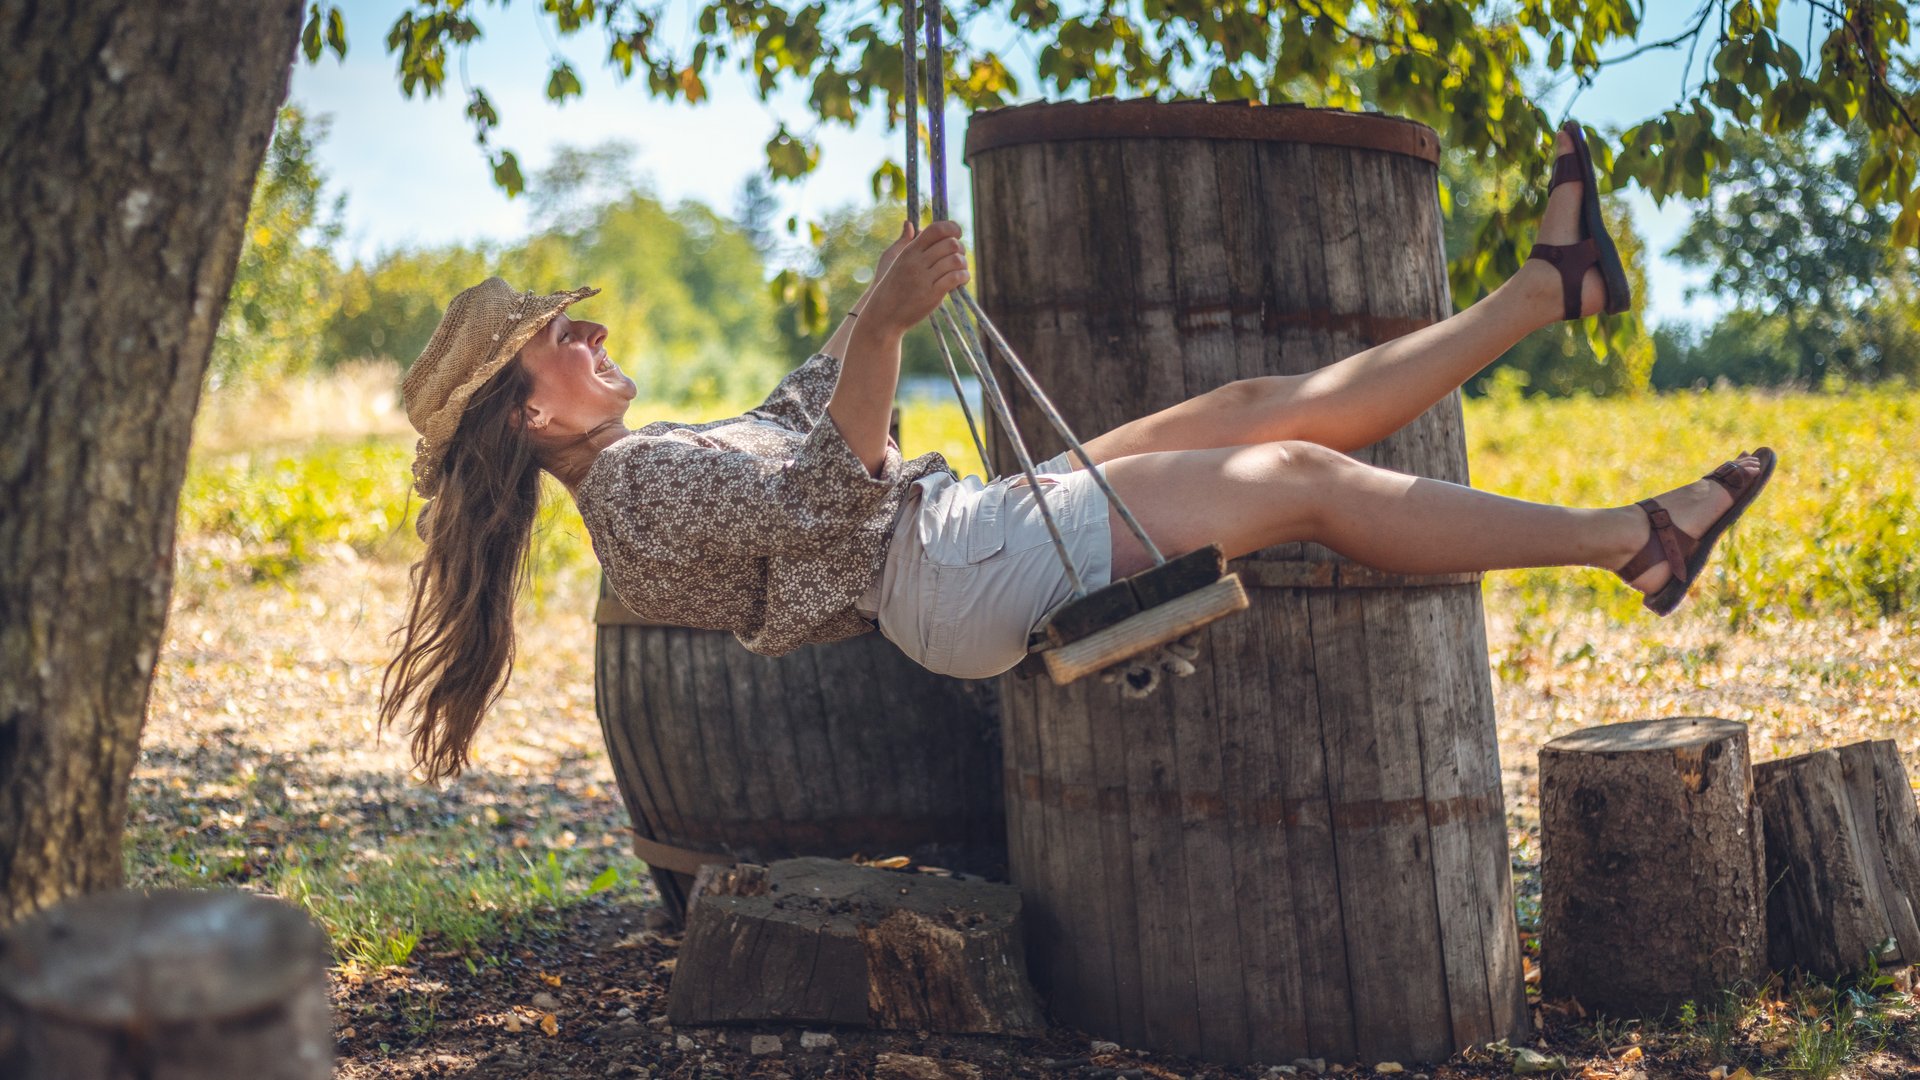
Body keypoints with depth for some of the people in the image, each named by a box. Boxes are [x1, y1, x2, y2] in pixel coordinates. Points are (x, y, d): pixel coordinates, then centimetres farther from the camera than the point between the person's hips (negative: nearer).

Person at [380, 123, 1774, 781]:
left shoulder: (658, 457, 19)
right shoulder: (638, 478, -11)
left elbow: (799, 417, 35)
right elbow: (816, 506, -26)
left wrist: (884, 292, 38)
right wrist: (885, 325, -39)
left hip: (977, 521, 10)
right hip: (961, 576, -10)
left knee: (1268, 406, 3)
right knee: (1301, 474, -12)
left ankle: (1555, 281, 11)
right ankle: (1629, 537, -4)